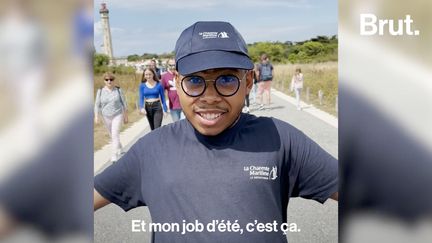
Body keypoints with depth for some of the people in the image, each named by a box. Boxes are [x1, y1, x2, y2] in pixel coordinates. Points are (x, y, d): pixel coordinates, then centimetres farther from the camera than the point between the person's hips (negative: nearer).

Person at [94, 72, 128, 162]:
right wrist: (96, 116, -9)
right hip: (106, 117, 3)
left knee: (115, 134, -15)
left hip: (118, 115, -3)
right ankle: (119, 148, 43)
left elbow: (124, 103, -1)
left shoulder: (118, 90, -7)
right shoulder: (100, 91, -5)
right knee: (112, 135, 18)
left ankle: (114, 155, -13)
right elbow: (97, 104, -2)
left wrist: (126, 116, 1)